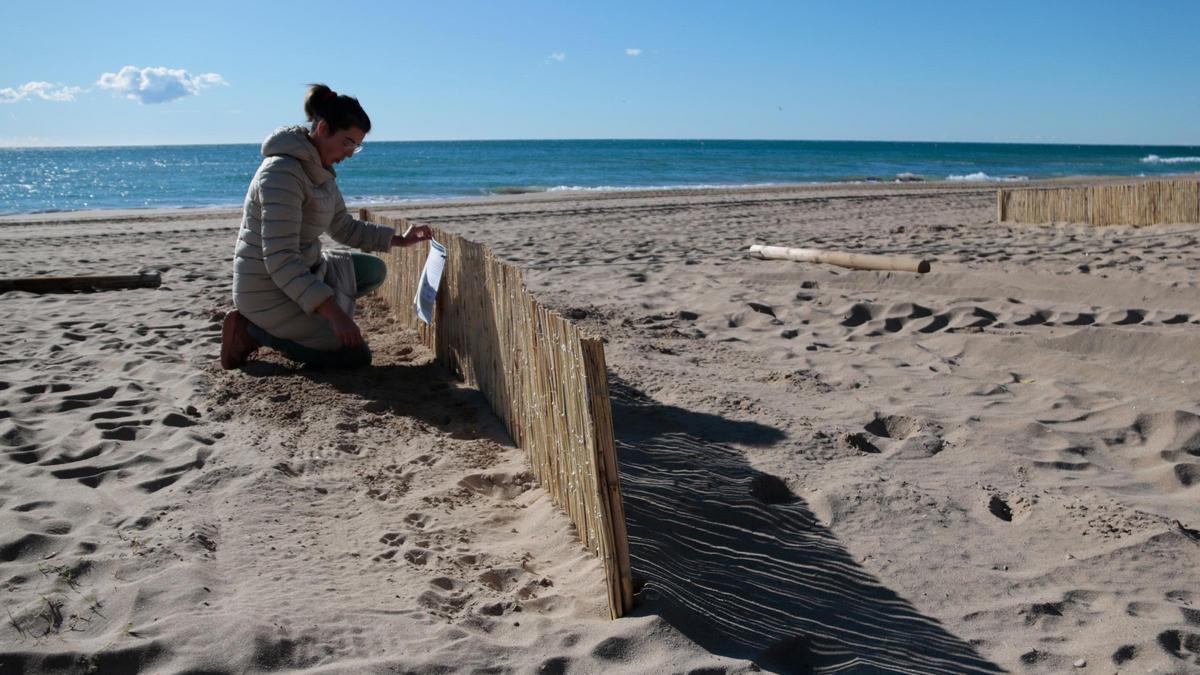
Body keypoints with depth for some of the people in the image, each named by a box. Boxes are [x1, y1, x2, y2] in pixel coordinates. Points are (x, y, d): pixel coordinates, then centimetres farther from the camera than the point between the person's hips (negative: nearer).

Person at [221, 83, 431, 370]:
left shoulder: (321, 171, 5)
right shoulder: (283, 173, -25)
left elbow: (344, 228, 18)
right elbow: (281, 261, -31)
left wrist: (400, 239, 10)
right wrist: (334, 312, -34)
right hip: (270, 291, -9)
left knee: (374, 270, 14)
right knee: (357, 355, -8)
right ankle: (253, 330, -1)